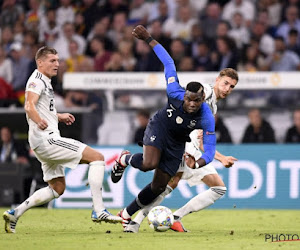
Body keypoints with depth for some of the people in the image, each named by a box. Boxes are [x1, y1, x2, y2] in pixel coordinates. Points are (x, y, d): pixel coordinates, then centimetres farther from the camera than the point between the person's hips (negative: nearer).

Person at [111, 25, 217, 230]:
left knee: (159, 186, 3)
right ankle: (125, 159, 6)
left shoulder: (207, 118, -28)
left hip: (177, 143, 2)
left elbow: (210, 148, -25)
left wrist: (198, 163, -46)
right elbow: (168, 62, -19)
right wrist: (148, 38, -18)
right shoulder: (176, 93, -29)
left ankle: (127, 214, 25)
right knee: (149, 164, -31)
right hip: (159, 128, -2)